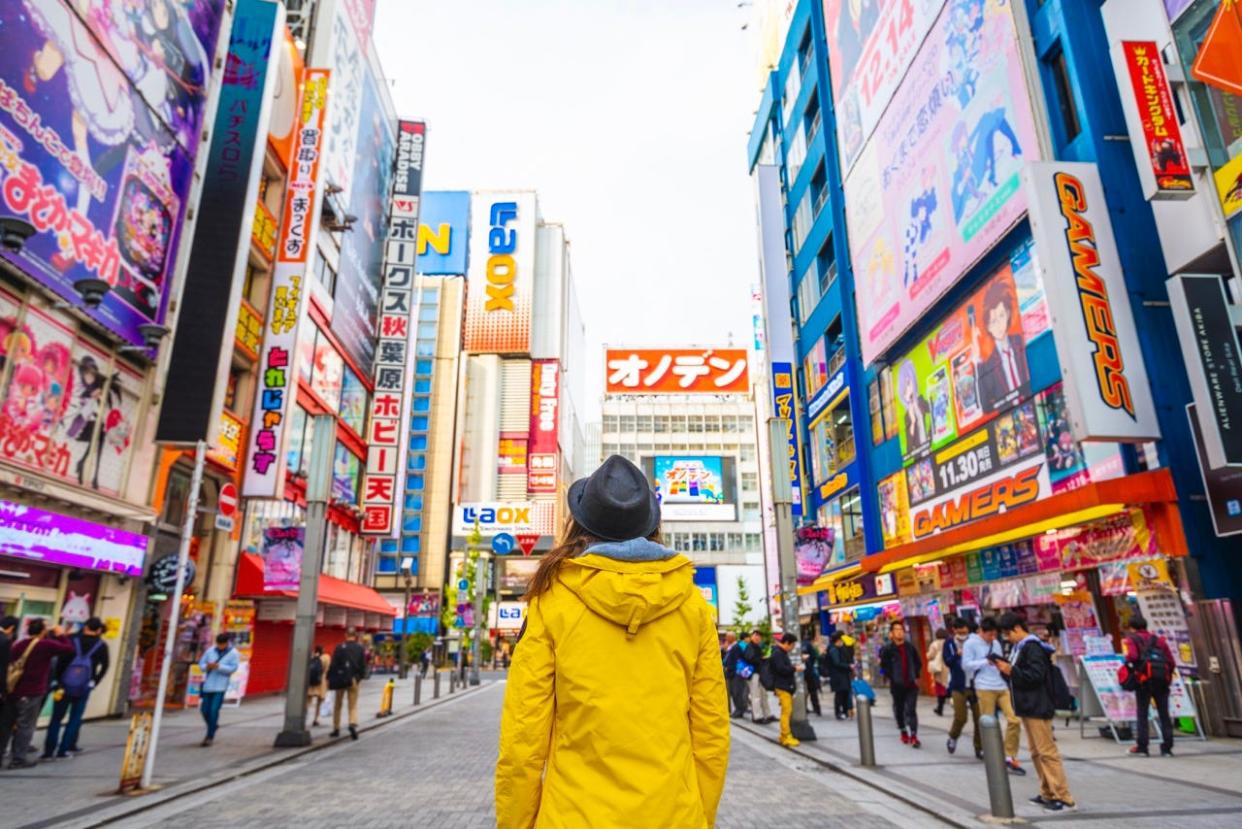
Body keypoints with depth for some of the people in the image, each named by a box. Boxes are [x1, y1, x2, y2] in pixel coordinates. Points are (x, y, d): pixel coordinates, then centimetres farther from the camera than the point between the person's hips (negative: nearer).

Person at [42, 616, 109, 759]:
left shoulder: (72, 640, 0)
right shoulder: (102, 646, 1)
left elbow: (60, 661, -5)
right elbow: (104, 667, -3)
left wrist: (59, 682, 0)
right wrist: (94, 683, 6)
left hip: (65, 686, 0)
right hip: (84, 688, 0)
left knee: (56, 718, 9)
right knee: (75, 719, 10)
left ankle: (49, 751, 7)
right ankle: (63, 750, 8)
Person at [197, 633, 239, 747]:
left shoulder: (234, 653, -3)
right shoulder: (210, 651, 6)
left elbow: (233, 668, -11)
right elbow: (201, 664, 8)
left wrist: (218, 666, -21)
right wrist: (207, 666, -15)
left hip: (220, 686, -4)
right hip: (208, 685, 4)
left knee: (214, 710, -10)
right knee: (205, 710, 8)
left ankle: (210, 736, -2)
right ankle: (214, 725, 36)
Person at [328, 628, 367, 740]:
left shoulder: (339, 647, -7)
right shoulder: (360, 649, -1)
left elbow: (333, 664, -8)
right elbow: (363, 666, 0)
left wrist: (329, 678, -1)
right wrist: (360, 677, 13)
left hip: (340, 680, -1)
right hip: (354, 680, 1)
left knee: (337, 705, 15)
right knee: (353, 706, 5)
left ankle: (336, 729, 21)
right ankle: (353, 724, -19)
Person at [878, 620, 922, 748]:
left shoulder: (910, 647, 3)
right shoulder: (887, 649, -8)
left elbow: (918, 663, 13)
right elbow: (884, 666, -7)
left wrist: (916, 676, 5)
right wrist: (891, 678, -10)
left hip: (911, 684, 1)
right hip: (897, 685, -1)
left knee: (911, 710, -7)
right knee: (899, 709, 13)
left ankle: (913, 736, -7)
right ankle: (903, 732, 31)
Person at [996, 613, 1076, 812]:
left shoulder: (1032, 648, -16)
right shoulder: (1021, 647, 14)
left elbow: (1036, 675, -24)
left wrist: (1010, 670, -20)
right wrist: (1006, 667, 2)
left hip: (1037, 707, -10)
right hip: (1028, 707, 10)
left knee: (1047, 752, -6)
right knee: (1036, 752, 14)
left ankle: (1064, 798, -1)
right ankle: (1048, 794, 21)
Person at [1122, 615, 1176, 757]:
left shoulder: (1131, 639, 6)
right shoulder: (1158, 640, 20)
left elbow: (1132, 656, -14)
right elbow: (1172, 663, 12)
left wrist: (1127, 659, 7)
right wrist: (1167, 677, 21)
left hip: (1145, 680, -4)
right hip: (1162, 680, 4)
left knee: (1142, 714, 2)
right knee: (1164, 714, 10)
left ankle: (1141, 746, 2)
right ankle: (1167, 748, 10)